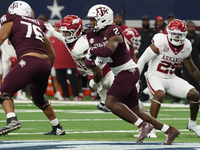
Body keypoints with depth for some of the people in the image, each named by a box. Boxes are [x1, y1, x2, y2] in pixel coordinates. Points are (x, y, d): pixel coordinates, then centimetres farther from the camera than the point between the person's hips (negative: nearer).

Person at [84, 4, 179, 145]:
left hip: (128, 71, -10)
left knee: (111, 102, -20)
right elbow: (88, 62, 7)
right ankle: (169, 130, 14)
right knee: (135, 112, 10)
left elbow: (108, 50, -34)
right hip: (121, 74, 10)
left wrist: (92, 51, -16)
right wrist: (96, 61, -15)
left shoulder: (113, 31, -16)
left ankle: (143, 125, -16)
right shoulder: (93, 35, 10)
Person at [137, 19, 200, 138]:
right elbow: (143, 60, -14)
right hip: (155, 76, -5)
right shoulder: (161, 42, -19)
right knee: (159, 95, -36)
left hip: (171, 78, 5)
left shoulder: (186, 47, -3)